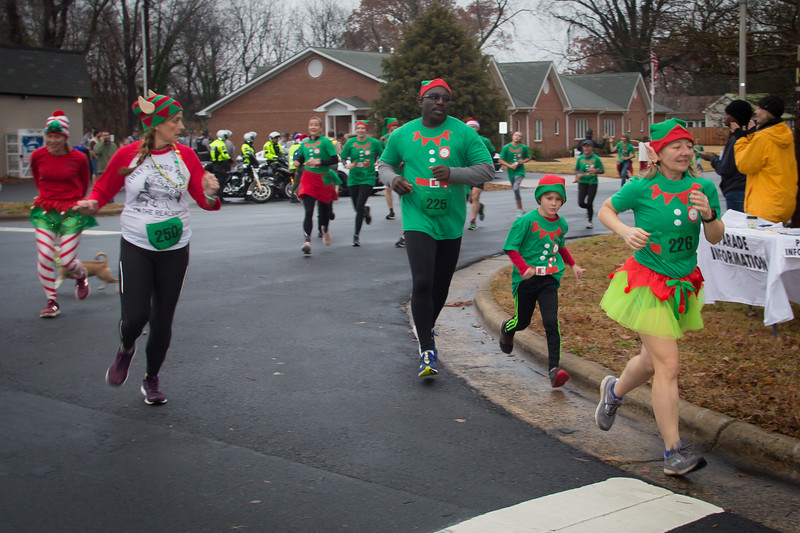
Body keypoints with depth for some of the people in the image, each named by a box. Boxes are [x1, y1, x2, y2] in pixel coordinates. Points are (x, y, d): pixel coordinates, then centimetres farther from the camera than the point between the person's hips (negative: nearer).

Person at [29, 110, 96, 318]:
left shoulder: (78, 158, -8)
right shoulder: (38, 156, -2)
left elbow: (85, 182, 12)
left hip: (71, 212, -2)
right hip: (45, 211, 2)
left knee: (67, 260, -7)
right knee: (44, 257, -9)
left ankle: (81, 276, 31)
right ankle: (52, 302, 5)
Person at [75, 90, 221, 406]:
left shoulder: (185, 156, 0)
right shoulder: (128, 155, -5)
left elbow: (203, 201, 2)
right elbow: (104, 189, 7)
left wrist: (211, 194, -20)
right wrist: (91, 202, -14)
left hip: (174, 249, 2)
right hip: (136, 247, -2)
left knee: (162, 320, 7)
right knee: (135, 316, -11)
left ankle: (152, 379, 29)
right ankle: (126, 350, 27)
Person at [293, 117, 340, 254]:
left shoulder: (325, 142, -6)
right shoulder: (304, 143, 7)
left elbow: (335, 160, -10)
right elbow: (300, 158, 20)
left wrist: (320, 162, -22)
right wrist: (298, 163, -2)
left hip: (323, 180, -1)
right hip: (308, 180, 2)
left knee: (324, 209, 16)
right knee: (309, 212, -12)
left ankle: (325, 229, 48)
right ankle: (307, 241, -18)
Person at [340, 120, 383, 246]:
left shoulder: (374, 142, -2)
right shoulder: (350, 142, 0)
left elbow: (381, 155, 14)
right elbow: (343, 158, 1)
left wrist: (376, 163, 1)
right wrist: (347, 165, -17)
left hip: (368, 178, -2)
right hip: (353, 178, 2)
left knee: (359, 206, -13)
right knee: (357, 207, 10)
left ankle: (356, 235, -4)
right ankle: (366, 211, 49)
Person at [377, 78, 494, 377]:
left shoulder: (463, 133, -1)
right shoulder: (403, 135, 2)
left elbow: (487, 170, -3)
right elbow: (384, 164, 16)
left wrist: (453, 173, -19)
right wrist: (392, 179, -7)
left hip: (452, 222, 2)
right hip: (418, 220, -2)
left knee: (441, 285, 14)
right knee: (422, 283, -16)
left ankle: (425, 327, 42)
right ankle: (427, 351, -8)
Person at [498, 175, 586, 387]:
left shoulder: (561, 224, 4)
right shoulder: (526, 221, -13)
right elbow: (511, 248, -11)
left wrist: (573, 265, 22)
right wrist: (523, 268, -24)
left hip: (549, 280, 2)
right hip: (525, 280, -2)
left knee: (551, 322, -14)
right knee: (522, 321, 14)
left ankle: (554, 368, -15)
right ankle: (507, 330, 52)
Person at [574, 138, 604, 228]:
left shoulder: (596, 158, -6)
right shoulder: (580, 158, 1)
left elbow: (602, 170, -1)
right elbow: (576, 169, 14)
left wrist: (595, 171, -21)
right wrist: (577, 174, -8)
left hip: (592, 183, -2)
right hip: (582, 183, 2)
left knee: (589, 203, -4)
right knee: (581, 203, -6)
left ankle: (590, 221, 15)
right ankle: (589, 209, 29)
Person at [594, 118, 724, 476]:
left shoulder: (703, 188, -1)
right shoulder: (642, 188, -12)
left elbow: (715, 239, 2)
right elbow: (605, 210, 3)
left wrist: (708, 214, -18)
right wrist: (625, 230, -15)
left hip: (683, 283, 5)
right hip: (648, 283, -5)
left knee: (653, 360, 20)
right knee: (668, 366, -10)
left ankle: (615, 390, 52)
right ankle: (674, 453, -4)